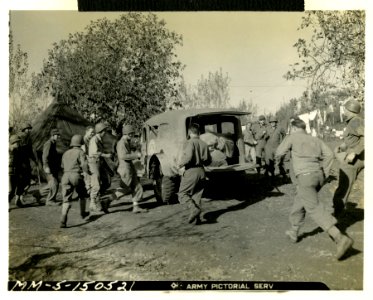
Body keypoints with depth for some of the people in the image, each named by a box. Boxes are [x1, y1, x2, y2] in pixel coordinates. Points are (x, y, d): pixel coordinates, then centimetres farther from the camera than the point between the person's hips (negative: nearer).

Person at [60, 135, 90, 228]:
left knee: (66, 200, 0)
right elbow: (84, 164, -13)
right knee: (82, 195, 22)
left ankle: (63, 221, -15)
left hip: (65, 176, 4)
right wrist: (87, 172, 3)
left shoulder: (66, 153, 20)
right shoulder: (80, 152, 1)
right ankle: (83, 213, 38)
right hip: (76, 175, -4)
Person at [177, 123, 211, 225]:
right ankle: (197, 217, 11)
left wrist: (180, 164, -8)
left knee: (182, 194, 4)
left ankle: (194, 209, -17)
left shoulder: (190, 142, -10)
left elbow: (188, 157, -24)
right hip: (201, 171, 7)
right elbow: (208, 161, 13)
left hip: (191, 171, -6)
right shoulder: (204, 144, 10)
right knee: (197, 195, 14)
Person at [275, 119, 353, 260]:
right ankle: (294, 233, 35)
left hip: (305, 176, -7)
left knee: (314, 208, -11)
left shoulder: (292, 137, 5)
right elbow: (329, 154, 6)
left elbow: (279, 153, 9)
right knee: (299, 203, 23)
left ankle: (340, 238, -23)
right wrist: (324, 173, 11)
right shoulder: (315, 140, 18)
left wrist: (278, 155, 32)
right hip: (318, 175, 7)